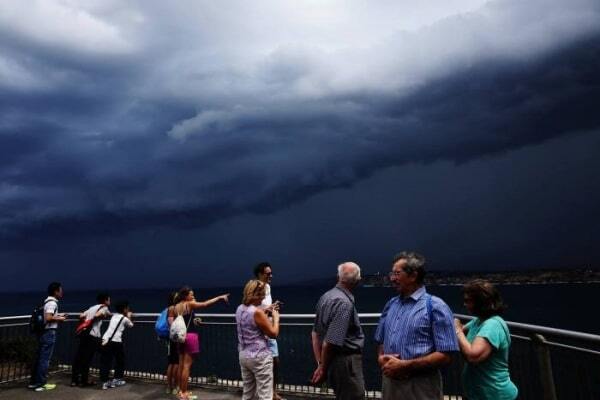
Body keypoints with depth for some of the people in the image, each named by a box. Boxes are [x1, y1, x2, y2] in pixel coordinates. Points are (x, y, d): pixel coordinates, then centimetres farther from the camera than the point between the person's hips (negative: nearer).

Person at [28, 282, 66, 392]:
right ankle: (41, 384, 5)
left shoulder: (47, 301, 13)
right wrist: (59, 319, -12)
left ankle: (33, 382, 23)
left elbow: (47, 316, 17)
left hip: (43, 332, 10)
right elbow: (48, 318, -26)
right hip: (49, 333, -10)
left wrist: (58, 316, 13)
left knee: (39, 357, 15)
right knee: (45, 359, -2)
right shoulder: (52, 303, -16)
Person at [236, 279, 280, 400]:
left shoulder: (240, 309, 4)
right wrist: (276, 317, -1)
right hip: (260, 357, -8)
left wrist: (266, 312, 16)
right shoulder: (257, 312, -21)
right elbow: (273, 334, -14)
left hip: (244, 356, 9)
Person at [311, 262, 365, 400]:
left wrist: (320, 363, 11)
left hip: (335, 360, 9)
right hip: (345, 361, -9)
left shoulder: (326, 296, 5)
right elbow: (330, 342, -23)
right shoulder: (344, 303, -21)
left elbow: (315, 333, 9)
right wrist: (323, 369, -8)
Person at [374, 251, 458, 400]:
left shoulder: (435, 306, -10)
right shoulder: (390, 305, 7)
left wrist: (404, 365, -18)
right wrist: (381, 358, -5)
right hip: (389, 383, 5)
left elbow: (445, 355, -14)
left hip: (420, 387, -5)